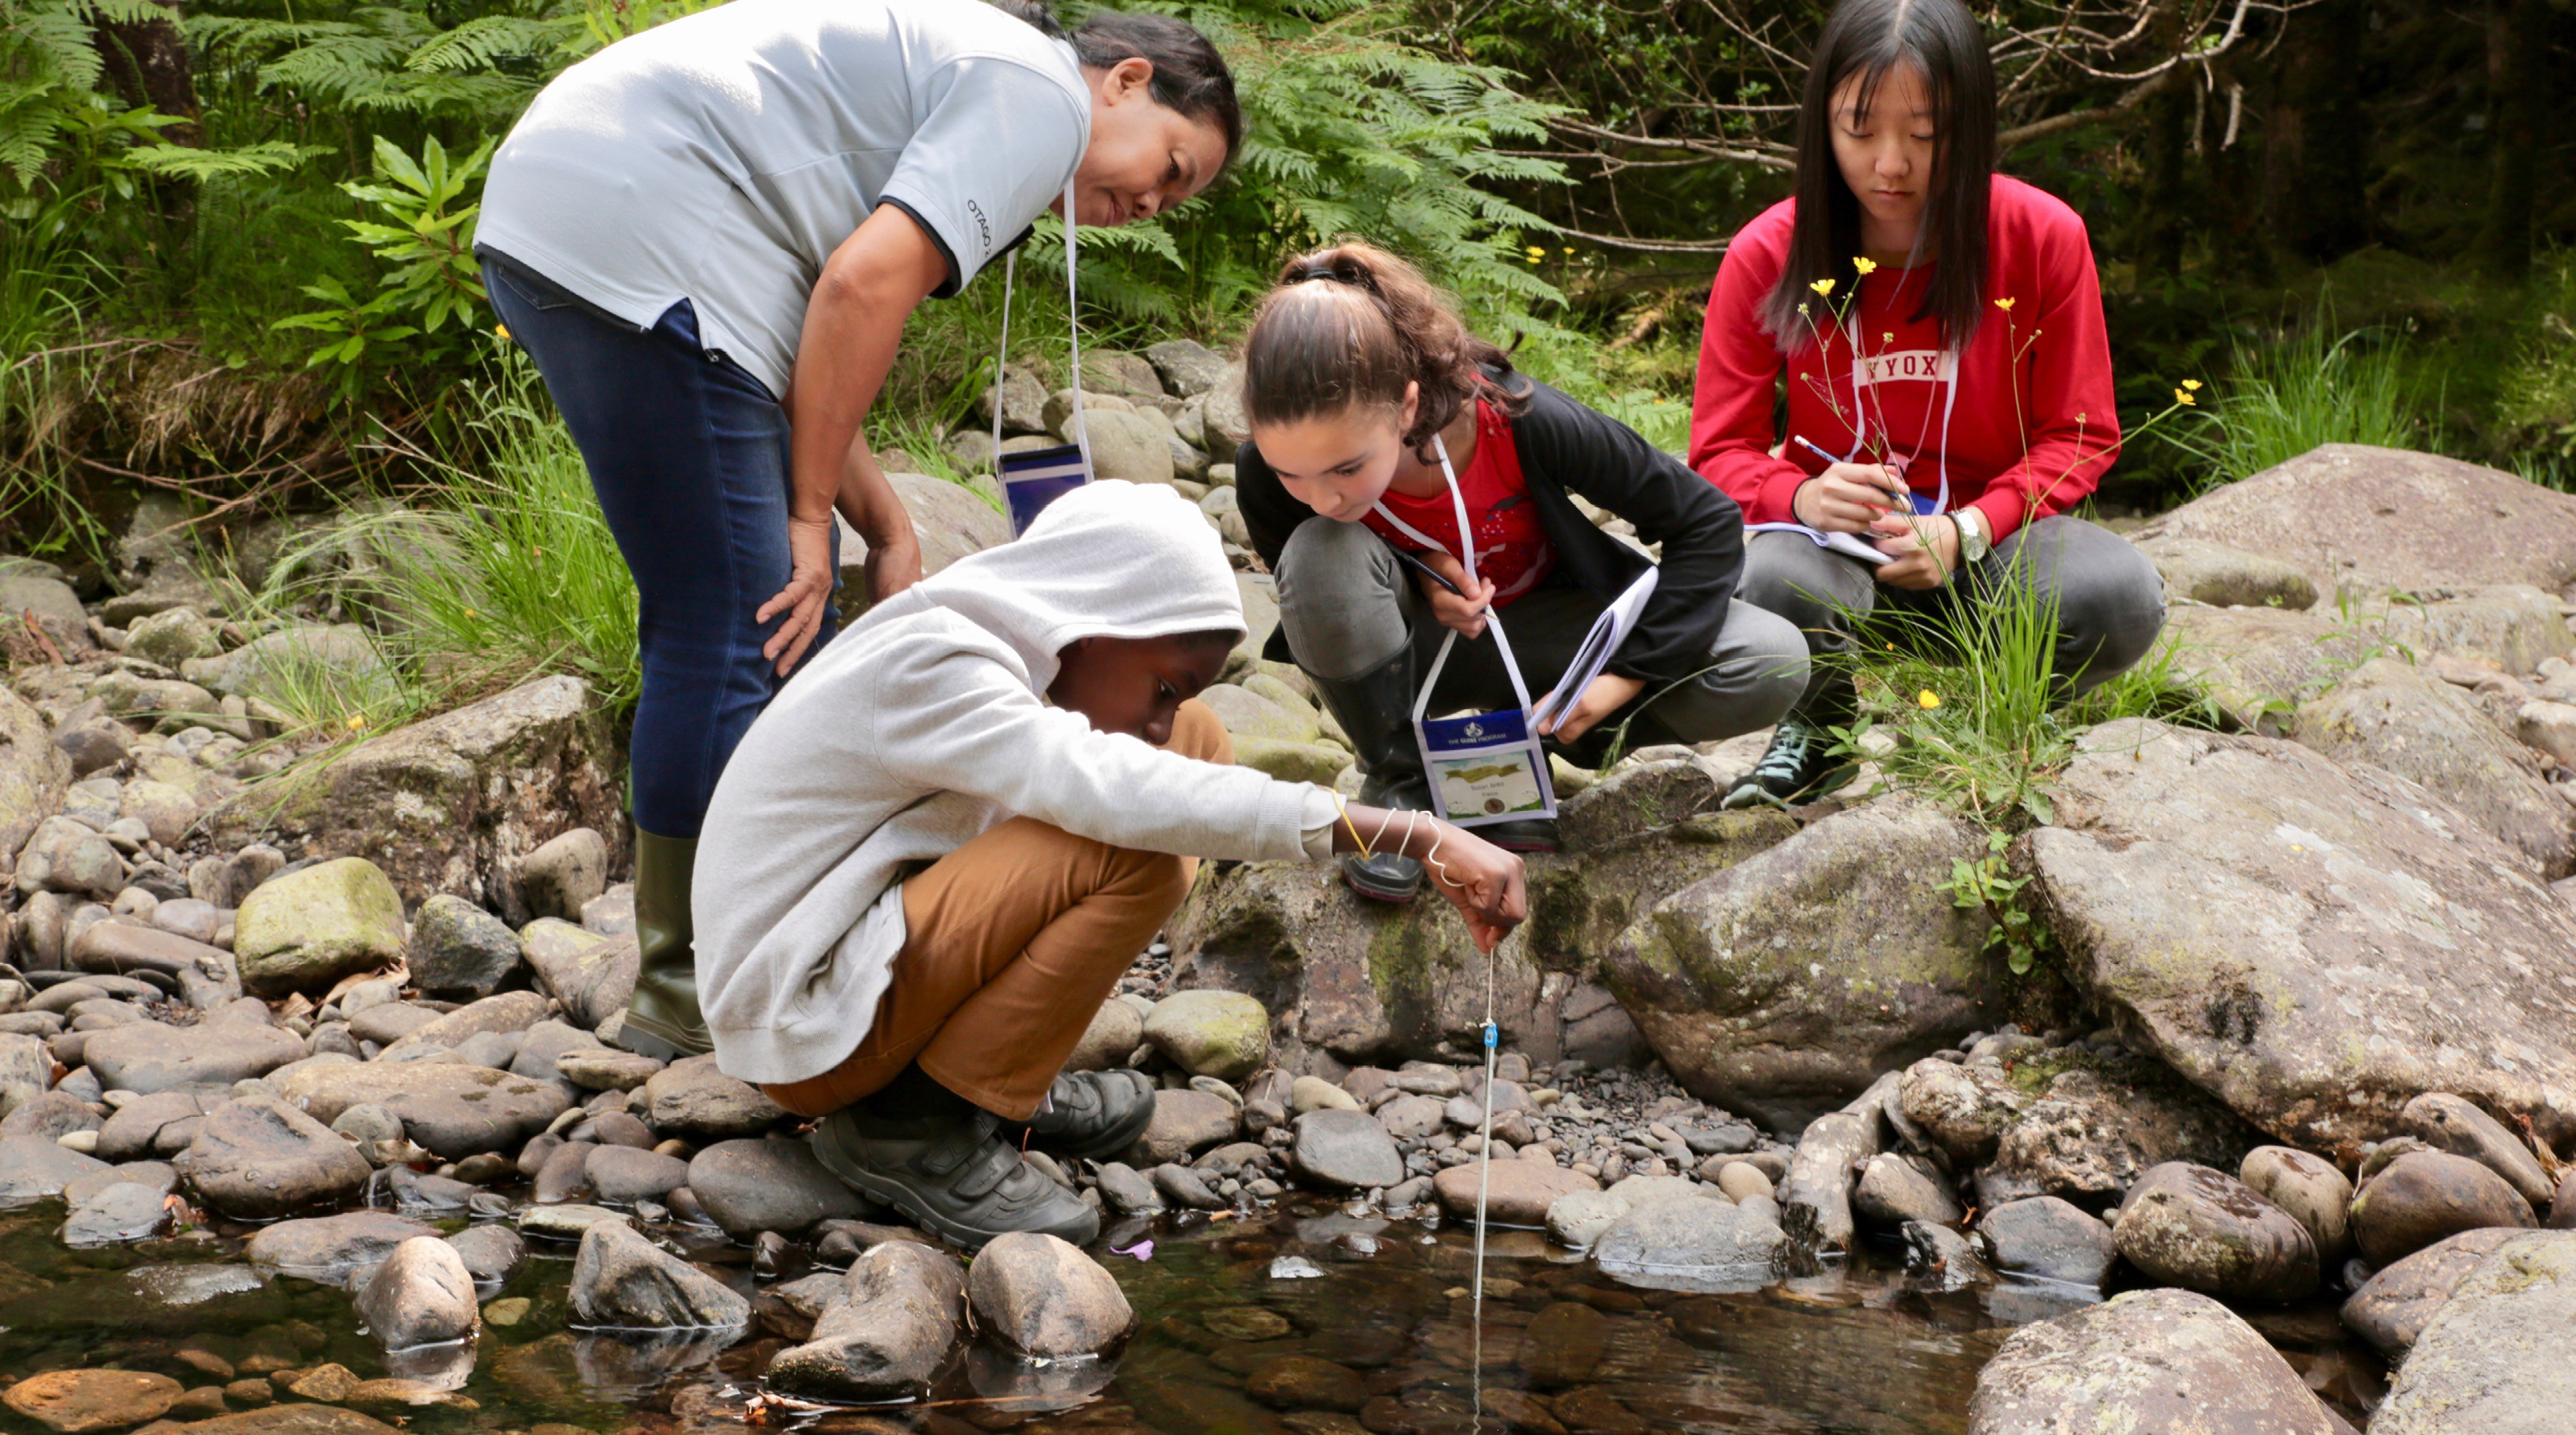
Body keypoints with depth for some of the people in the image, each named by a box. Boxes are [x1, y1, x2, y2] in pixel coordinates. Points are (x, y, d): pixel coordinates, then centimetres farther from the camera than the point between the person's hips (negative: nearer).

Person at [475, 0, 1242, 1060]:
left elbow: (810, 345, 21)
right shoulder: (1040, 93, -3)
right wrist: (812, 514, -8)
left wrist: (888, 533, 14)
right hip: (636, 234, -11)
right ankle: (694, 998, 1)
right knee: (737, 631, -7)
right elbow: (864, 285, -16)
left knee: (780, 620, 16)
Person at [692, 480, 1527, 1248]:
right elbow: (1112, 791, -38)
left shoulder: (992, 658, 5)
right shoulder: (926, 671, -25)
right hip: (806, 1029, -9)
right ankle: (918, 1126, -14)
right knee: (1136, 849, -28)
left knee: (1200, 742, 3)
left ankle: (1004, 1081, 4)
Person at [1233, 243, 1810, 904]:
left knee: (1772, 666, -23)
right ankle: (1399, 781, -11)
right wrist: (1413, 578, -26)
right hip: (1407, 649, 0)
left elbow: (1706, 522, -20)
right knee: (1322, 554, -36)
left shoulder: (1521, 423, -33)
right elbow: (1305, 590, -6)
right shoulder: (1267, 473, -29)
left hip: (1536, 625, 0)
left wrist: (1630, 675, -23)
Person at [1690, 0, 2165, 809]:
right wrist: (1801, 496, -27)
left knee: (2121, 598, -32)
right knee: (1773, 584, -38)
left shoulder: (2043, 238, -8)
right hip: (1837, 536, -1)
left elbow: (2080, 436, -2)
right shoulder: (1767, 256, -8)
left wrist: (1965, 531, -19)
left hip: (1984, 535, 1)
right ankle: (1818, 732, 0)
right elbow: (1720, 452, -3)